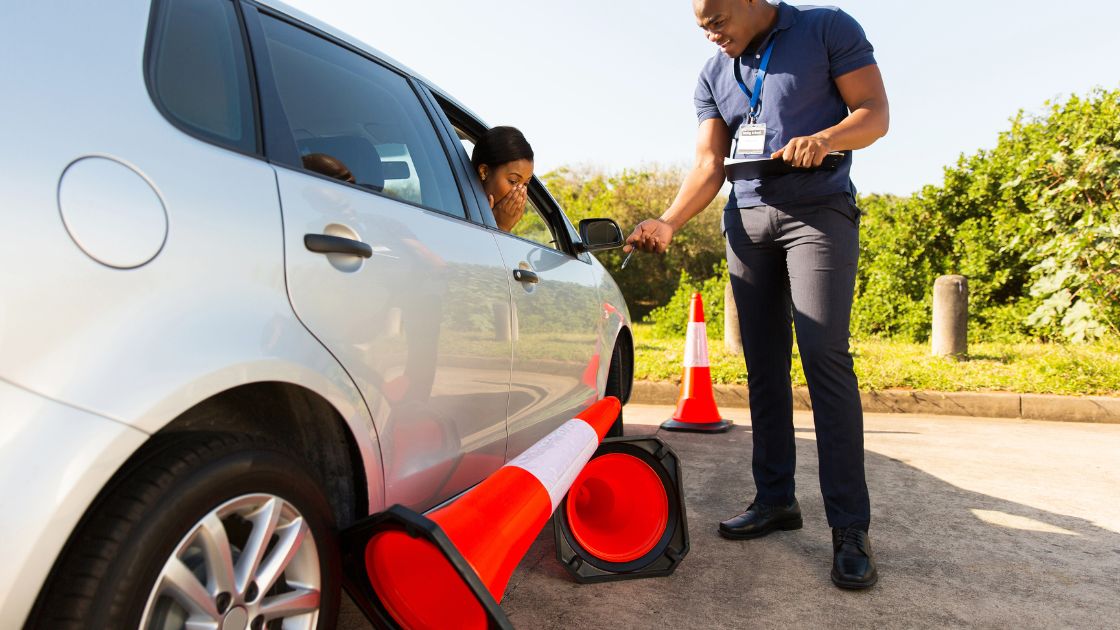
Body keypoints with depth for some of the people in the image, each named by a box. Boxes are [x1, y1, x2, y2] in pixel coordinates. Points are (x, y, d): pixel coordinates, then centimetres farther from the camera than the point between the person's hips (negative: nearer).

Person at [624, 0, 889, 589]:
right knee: (763, 365, 3)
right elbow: (709, 163, 8)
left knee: (824, 354, -16)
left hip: (818, 210, -5)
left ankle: (850, 527, -11)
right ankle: (775, 499, 12)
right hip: (746, 219, 5)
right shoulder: (713, 76, 15)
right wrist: (668, 222, -7)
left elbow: (875, 113, -1)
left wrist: (824, 138, -22)